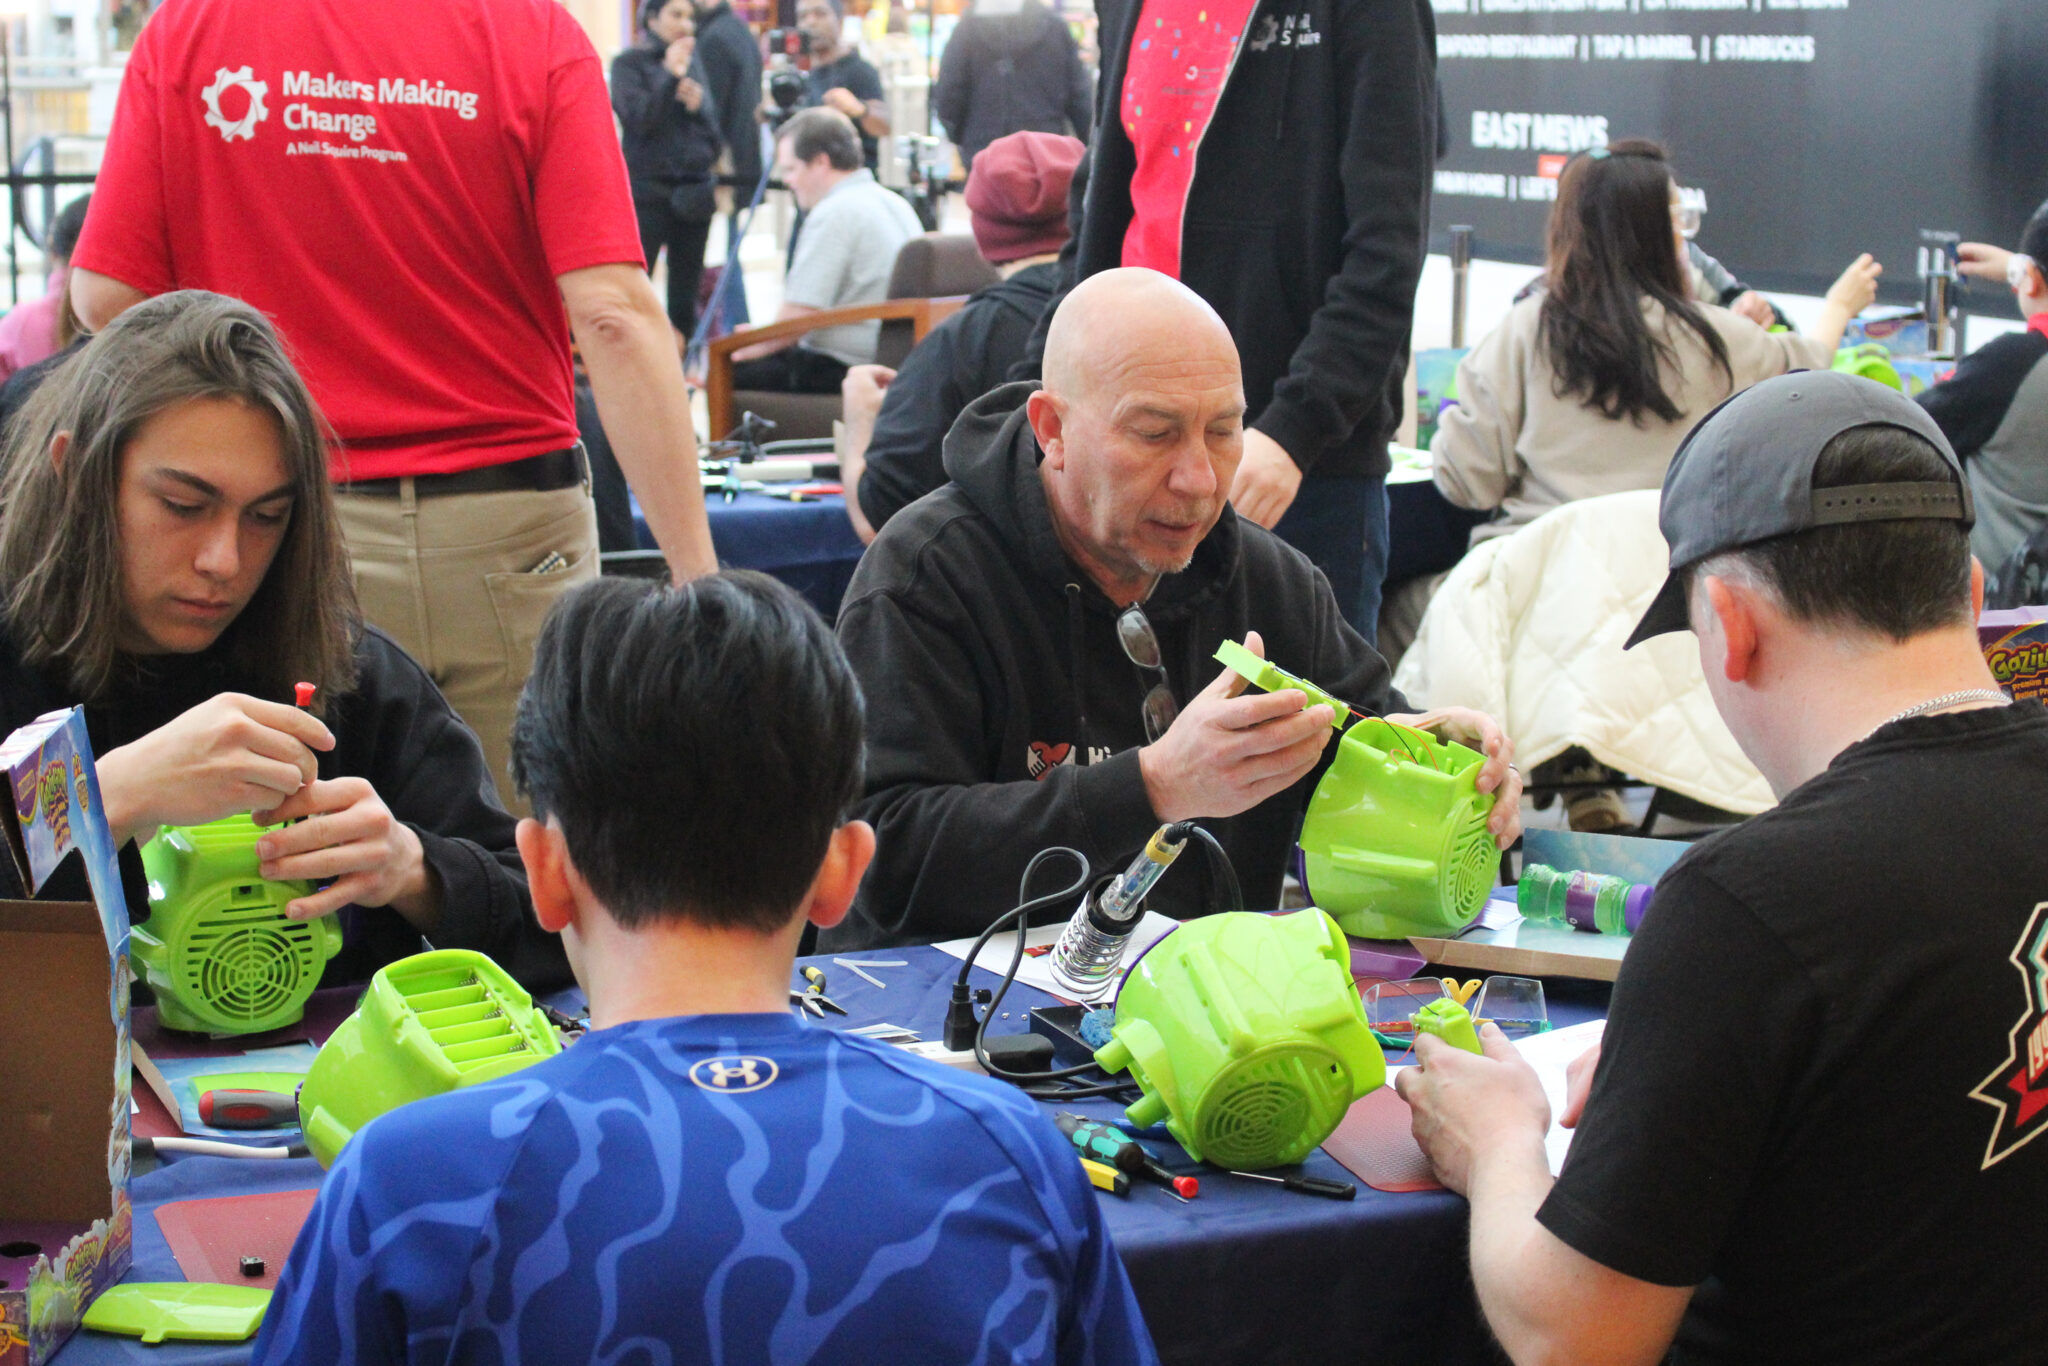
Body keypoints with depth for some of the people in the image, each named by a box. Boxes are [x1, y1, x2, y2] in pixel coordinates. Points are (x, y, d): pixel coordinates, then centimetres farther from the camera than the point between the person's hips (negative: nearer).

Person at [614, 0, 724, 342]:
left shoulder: (694, 63, 14)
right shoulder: (629, 63, 2)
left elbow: (713, 130, 12)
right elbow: (638, 118, -12)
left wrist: (696, 104, -7)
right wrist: (670, 75, -14)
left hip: (694, 193, 5)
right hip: (647, 193, -4)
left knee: (685, 298, 5)